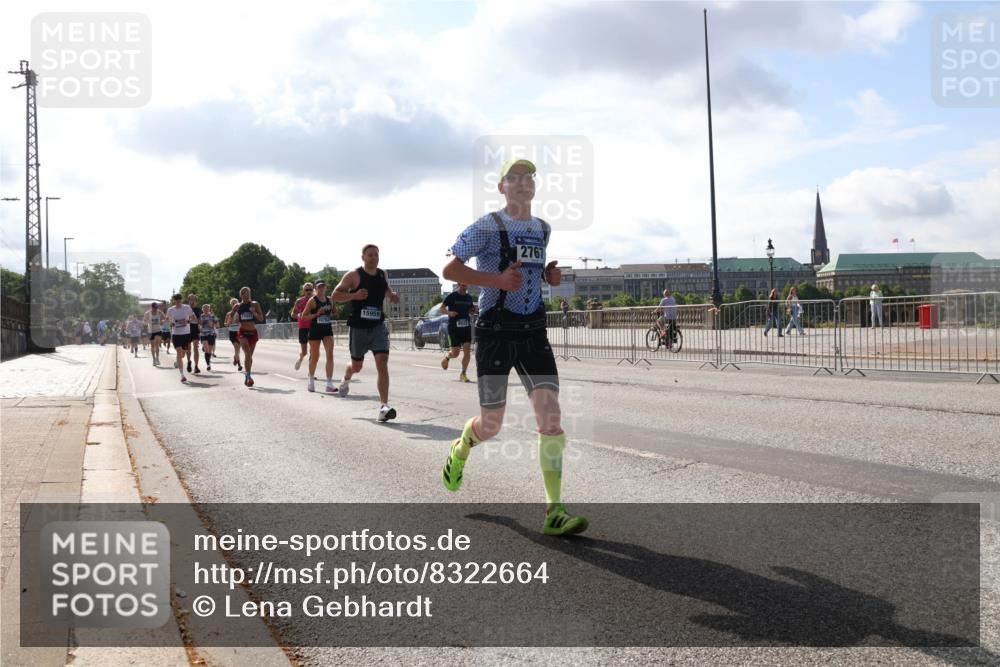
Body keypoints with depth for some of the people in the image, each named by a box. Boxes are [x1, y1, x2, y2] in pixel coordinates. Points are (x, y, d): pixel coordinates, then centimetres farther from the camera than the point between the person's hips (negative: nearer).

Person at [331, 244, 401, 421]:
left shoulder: (382, 275, 8)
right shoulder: (354, 275, -6)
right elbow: (335, 295, -6)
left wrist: (392, 296, 4)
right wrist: (354, 295, -22)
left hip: (378, 326, 2)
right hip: (358, 327, -2)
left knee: (382, 363, -15)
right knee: (357, 366, 14)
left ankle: (384, 406, -19)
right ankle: (346, 379, 52)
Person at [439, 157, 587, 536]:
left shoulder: (543, 229, 13)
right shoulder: (487, 227, -6)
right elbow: (450, 269, -8)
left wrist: (550, 274, 8)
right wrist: (497, 279, -19)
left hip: (534, 333, 5)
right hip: (495, 332, -4)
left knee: (551, 416, -10)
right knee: (491, 425, 3)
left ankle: (554, 512, -7)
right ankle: (462, 447, 41)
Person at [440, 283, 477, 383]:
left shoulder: (469, 297, 10)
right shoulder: (452, 296, -4)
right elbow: (441, 308, 0)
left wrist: (474, 308, -1)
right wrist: (449, 313, -20)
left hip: (466, 327, 4)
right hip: (453, 328, -4)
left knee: (467, 351, -8)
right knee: (455, 353, 0)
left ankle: (463, 374, 2)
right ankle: (447, 358, 36)